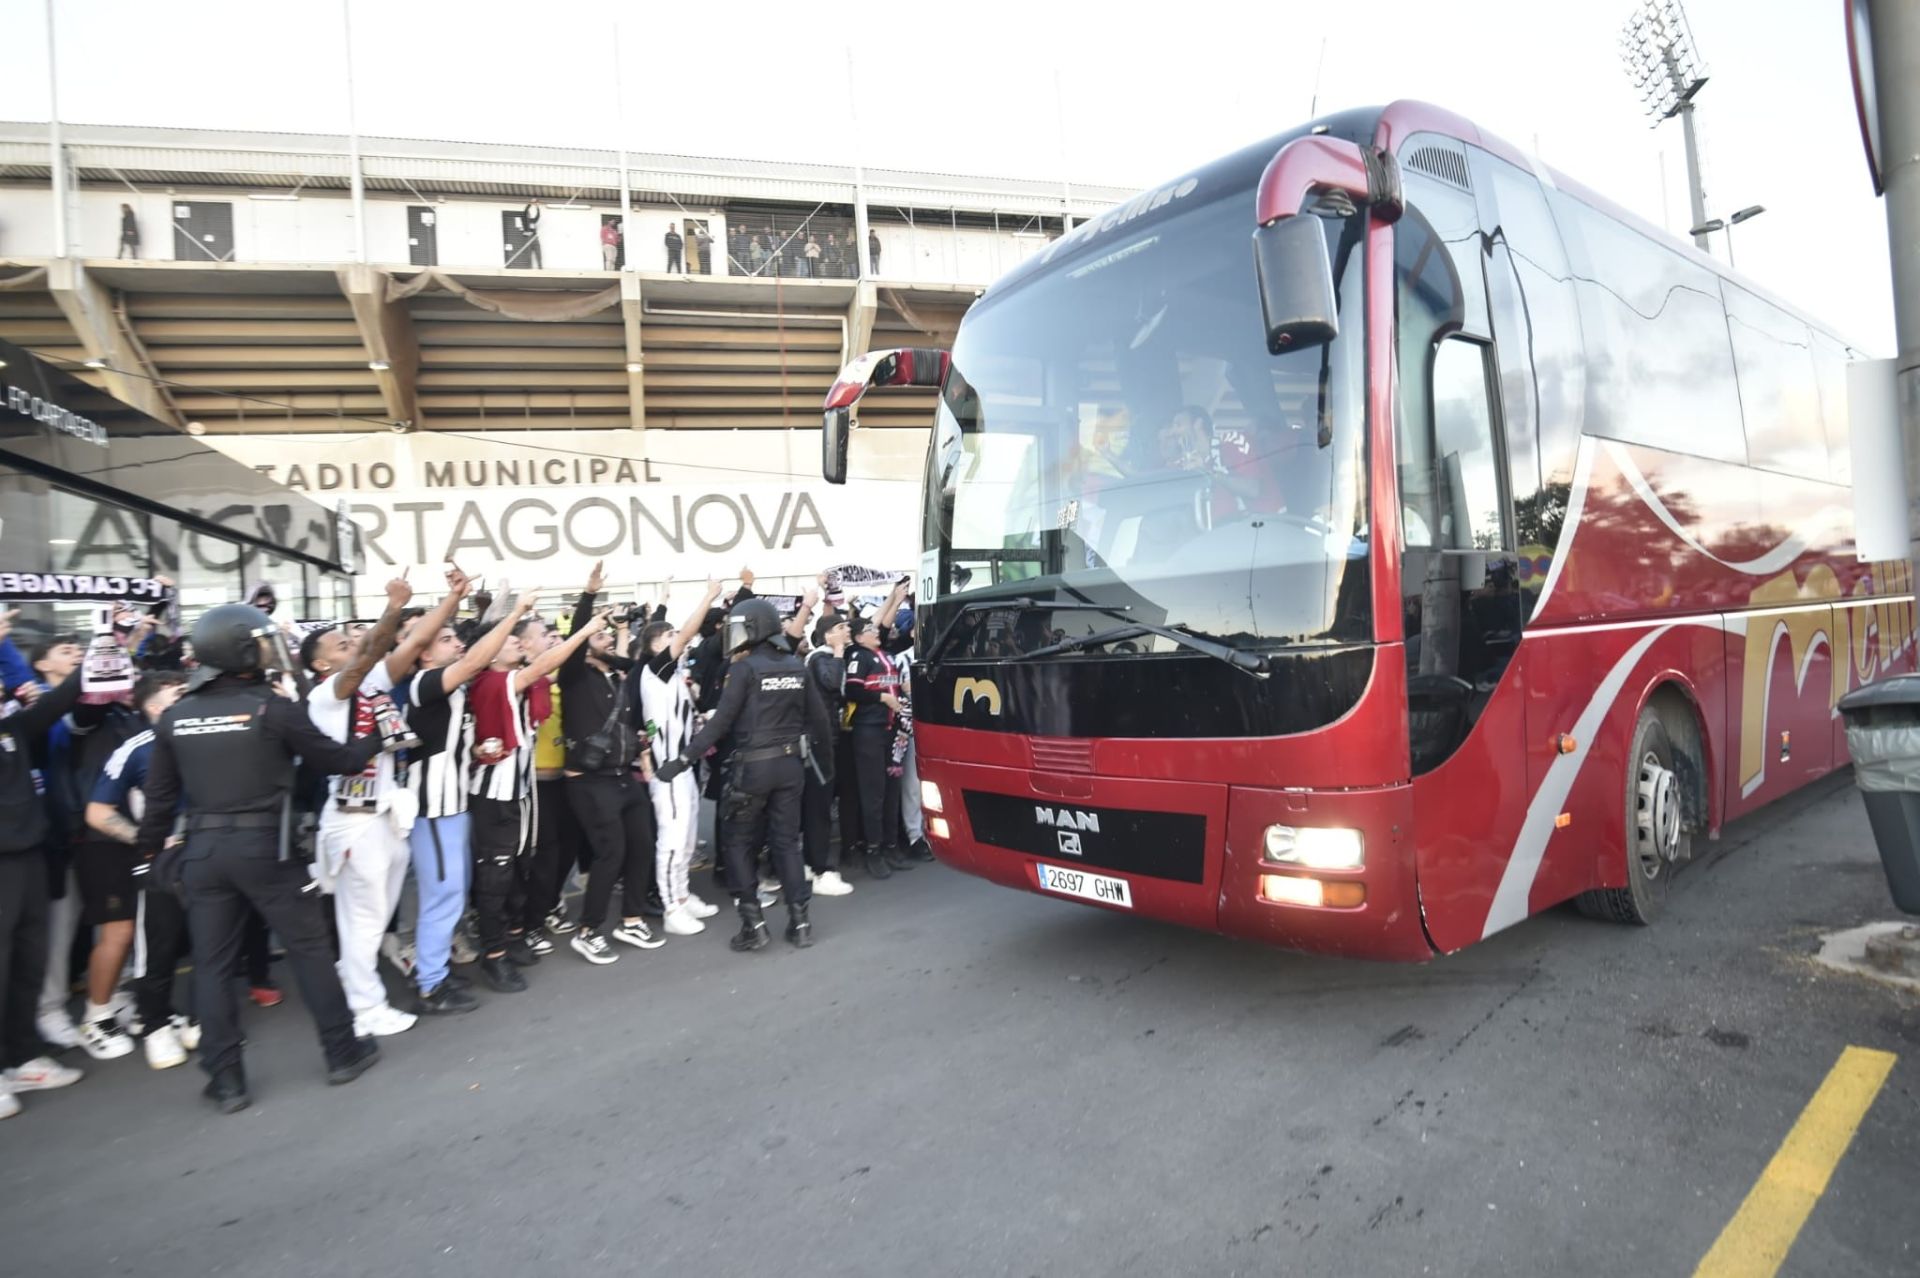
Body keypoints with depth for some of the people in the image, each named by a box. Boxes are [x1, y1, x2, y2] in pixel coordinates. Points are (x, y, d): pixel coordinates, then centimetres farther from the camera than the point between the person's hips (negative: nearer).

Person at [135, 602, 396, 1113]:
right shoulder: (273, 706, -10)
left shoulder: (174, 716, 4)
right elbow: (338, 760, -4)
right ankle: (342, 1052, 18)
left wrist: (150, 851, 20)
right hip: (263, 844, -4)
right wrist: (378, 737, 13)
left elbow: (159, 796, 8)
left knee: (211, 963, 12)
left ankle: (225, 1079, 17)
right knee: (310, 946, 8)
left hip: (202, 848, 4)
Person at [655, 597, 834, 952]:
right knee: (786, 841, 12)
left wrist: (683, 758, -13)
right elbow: (817, 717, 9)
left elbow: (721, 721, -15)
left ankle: (753, 923, 5)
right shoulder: (796, 666, 6)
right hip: (789, 763, 5)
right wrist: (821, 757, 23)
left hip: (754, 765, -5)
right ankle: (799, 920, 11)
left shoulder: (745, 668, -11)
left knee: (739, 844, 8)